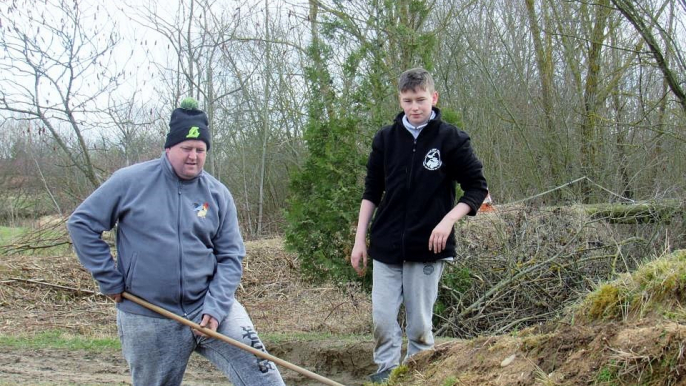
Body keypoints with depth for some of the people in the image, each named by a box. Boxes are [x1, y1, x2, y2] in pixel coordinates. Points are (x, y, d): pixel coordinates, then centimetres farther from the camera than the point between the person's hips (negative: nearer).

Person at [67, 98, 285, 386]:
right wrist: (110, 280, -3)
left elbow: (231, 257, 3)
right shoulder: (131, 182, -4)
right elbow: (81, 224, 0)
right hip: (148, 321, -1)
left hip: (209, 306, 2)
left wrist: (215, 308, -11)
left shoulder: (218, 194, 3)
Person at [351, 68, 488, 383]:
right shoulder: (385, 138, 4)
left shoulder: (451, 139, -4)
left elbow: (477, 188, 0)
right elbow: (371, 192, 11)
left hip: (427, 248, -3)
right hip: (386, 246, 3)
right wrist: (360, 239, 6)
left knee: (419, 322, 2)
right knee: (383, 317, 1)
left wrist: (448, 220, -15)